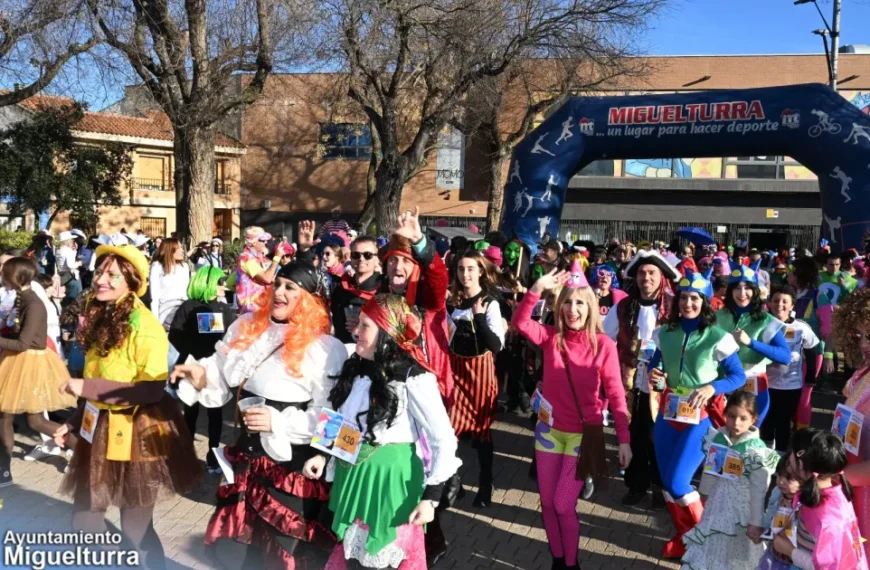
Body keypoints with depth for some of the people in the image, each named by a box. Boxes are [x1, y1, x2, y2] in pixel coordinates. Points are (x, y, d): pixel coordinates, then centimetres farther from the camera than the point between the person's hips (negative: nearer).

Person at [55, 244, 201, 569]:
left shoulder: (145, 326, -19)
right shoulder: (100, 320, 7)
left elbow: (153, 390, -24)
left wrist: (87, 387, -24)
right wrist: (75, 421, 11)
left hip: (137, 434, -8)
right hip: (99, 430, 8)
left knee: (135, 527, 3)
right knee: (84, 521, 15)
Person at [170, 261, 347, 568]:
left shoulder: (325, 349, -15)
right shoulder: (247, 327, 4)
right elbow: (222, 378, 11)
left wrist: (278, 422, -24)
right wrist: (201, 376, -9)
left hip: (291, 460, -6)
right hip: (247, 449, 6)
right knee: (251, 536, 23)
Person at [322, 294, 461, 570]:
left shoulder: (412, 377, -18)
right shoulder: (356, 369, 3)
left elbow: (443, 439, -16)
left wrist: (431, 496, -18)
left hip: (391, 476, -7)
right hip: (352, 473, 7)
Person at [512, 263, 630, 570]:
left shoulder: (604, 344, -11)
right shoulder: (551, 336, -4)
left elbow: (616, 394, -8)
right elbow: (520, 323, -21)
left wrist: (624, 439, -11)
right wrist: (537, 289, -34)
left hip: (584, 433, -3)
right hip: (549, 428, 3)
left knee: (564, 505, -1)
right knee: (547, 502, 12)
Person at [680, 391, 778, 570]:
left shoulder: (756, 451, -20)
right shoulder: (718, 438, -6)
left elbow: (759, 491, -16)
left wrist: (756, 523, -13)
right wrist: (706, 499, 15)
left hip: (741, 509, -5)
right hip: (718, 504, 5)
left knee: (737, 553, 13)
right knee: (712, 547, 21)